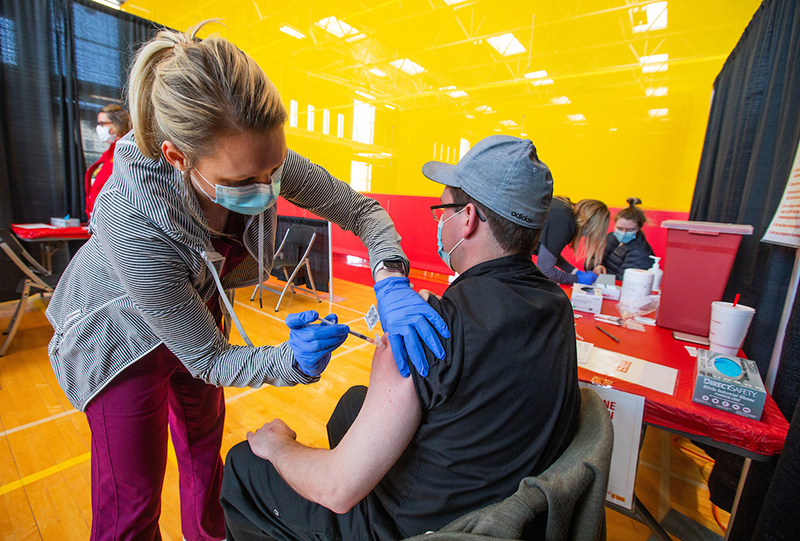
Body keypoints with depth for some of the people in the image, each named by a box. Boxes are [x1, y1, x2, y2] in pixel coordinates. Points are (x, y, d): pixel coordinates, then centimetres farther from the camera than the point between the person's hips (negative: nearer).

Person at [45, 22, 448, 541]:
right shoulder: (130, 220, -40)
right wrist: (293, 361, -47)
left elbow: (362, 209, -22)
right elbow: (209, 360, -30)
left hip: (199, 310, 5)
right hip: (120, 336, -4)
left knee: (206, 447, 23)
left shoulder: (263, 161, -29)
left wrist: (392, 282, -39)